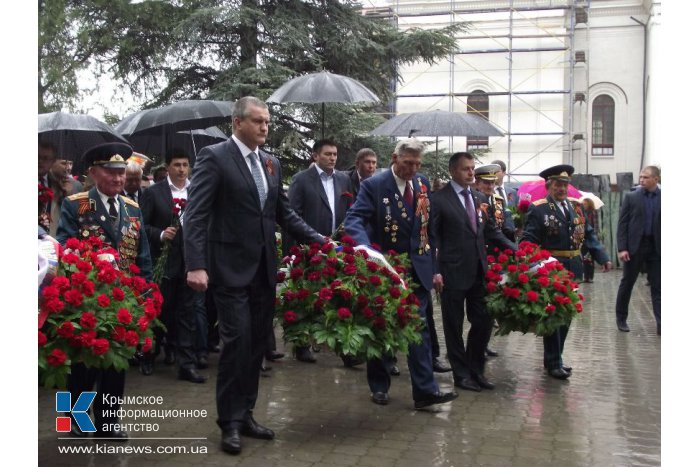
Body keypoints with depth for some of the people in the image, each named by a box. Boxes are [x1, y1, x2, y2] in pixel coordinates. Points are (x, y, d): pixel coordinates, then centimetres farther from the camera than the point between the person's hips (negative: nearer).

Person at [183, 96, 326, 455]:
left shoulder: (271, 163, 12)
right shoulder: (214, 157, -8)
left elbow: (284, 213, 16)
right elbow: (195, 215, -14)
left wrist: (319, 240, 6)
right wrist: (195, 265, -23)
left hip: (265, 268, 6)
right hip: (231, 267, -6)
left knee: (257, 343, 11)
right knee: (237, 342, -5)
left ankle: (245, 414, 24)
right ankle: (230, 422, 10)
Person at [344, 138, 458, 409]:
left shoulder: (423, 183, 6)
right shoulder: (374, 185, -10)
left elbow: (428, 225, 10)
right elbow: (354, 220, -20)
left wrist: (432, 263, 5)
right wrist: (367, 250, -39)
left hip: (417, 268, 4)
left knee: (419, 328, 1)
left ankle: (425, 390, 3)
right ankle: (379, 386, 24)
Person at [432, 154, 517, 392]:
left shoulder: (480, 199, 12)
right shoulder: (439, 199, -7)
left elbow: (492, 231, 14)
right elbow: (432, 238, -9)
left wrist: (516, 250, 1)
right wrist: (435, 271, -15)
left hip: (479, 272, 6)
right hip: (452, 273, -6)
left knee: (484, 321, 9)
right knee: (454, 326, 6)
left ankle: (476, 370, 25)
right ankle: (461, 374, 19)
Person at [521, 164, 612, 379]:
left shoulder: (575, 207, 9)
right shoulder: (538, 209, -8)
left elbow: (589, 235, 11)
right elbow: (528, 241, -12)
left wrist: (602, 257, 1)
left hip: (573, 270, 6)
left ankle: (555, 357, 28)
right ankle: (553, 362, 12)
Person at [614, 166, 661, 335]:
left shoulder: (661, 197, 2)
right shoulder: (631, 197, 0)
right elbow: (622, 224, -2)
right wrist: (621, 248, -10)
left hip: (656, 247, 1)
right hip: (635, 246, -1)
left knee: (657, 286, 2)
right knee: (627, 283, 8)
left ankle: (660, 322, 3)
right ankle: (621, 318, 21)